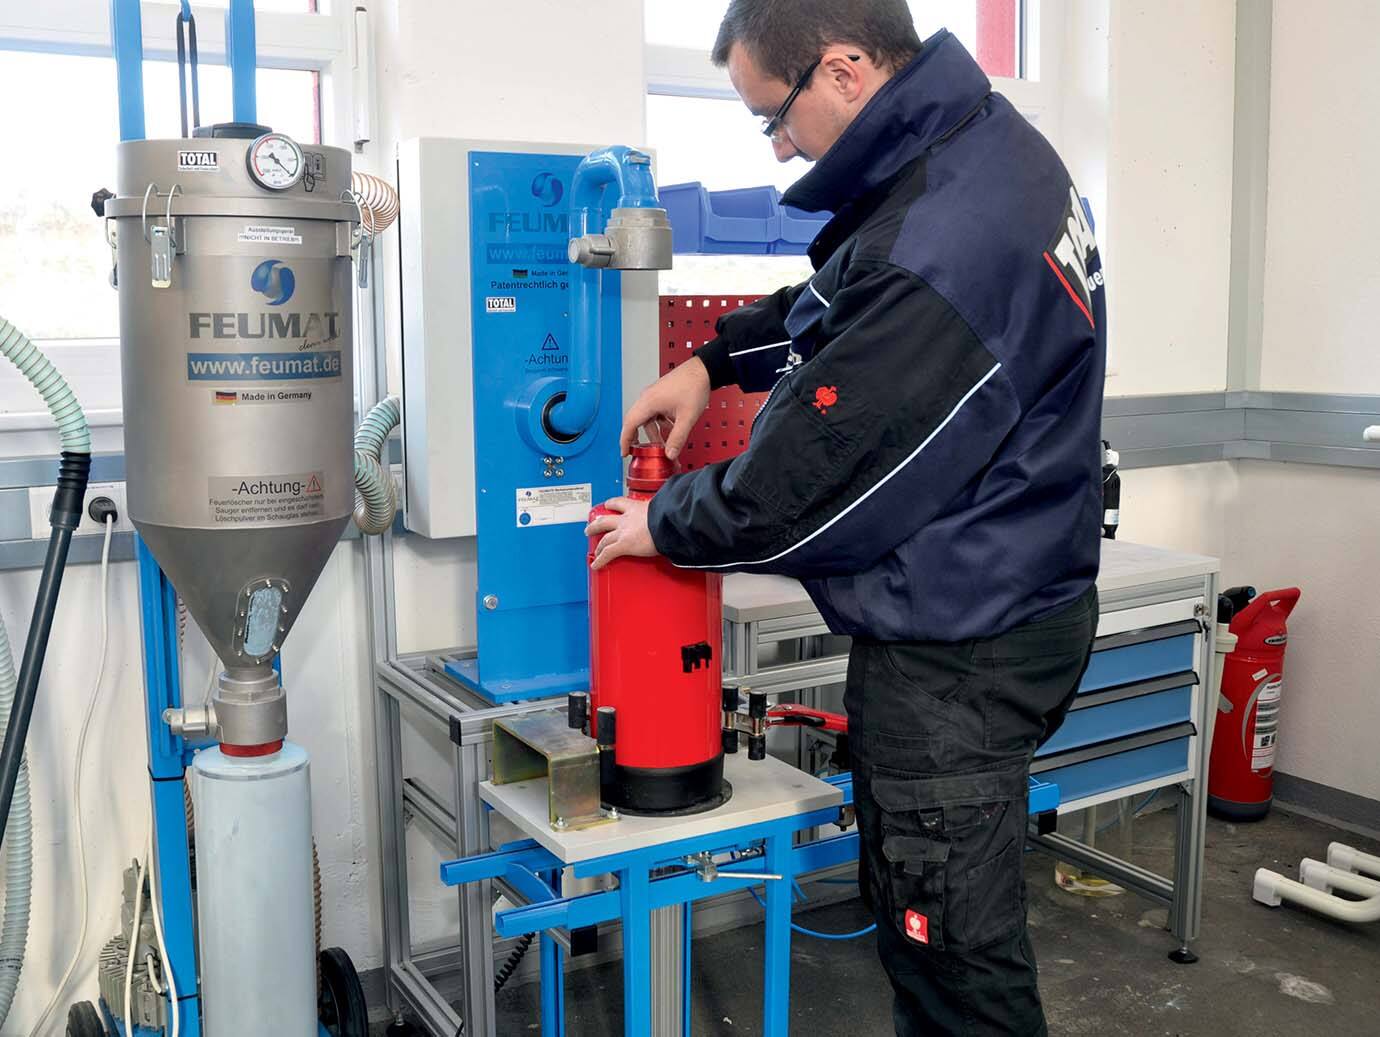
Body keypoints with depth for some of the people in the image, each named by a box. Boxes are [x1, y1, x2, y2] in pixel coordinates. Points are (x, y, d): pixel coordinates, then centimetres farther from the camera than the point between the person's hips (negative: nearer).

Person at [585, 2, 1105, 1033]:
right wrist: (714, 361, 8)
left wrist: (663, 524, -4)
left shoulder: (938, 251, -28)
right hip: (994, 607, 10)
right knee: (918, 912, 23)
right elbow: (836, 304, 20)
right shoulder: (981, 137, 5)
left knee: (955, 954, 5)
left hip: (954, 653, -10)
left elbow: (811, 477, -21)